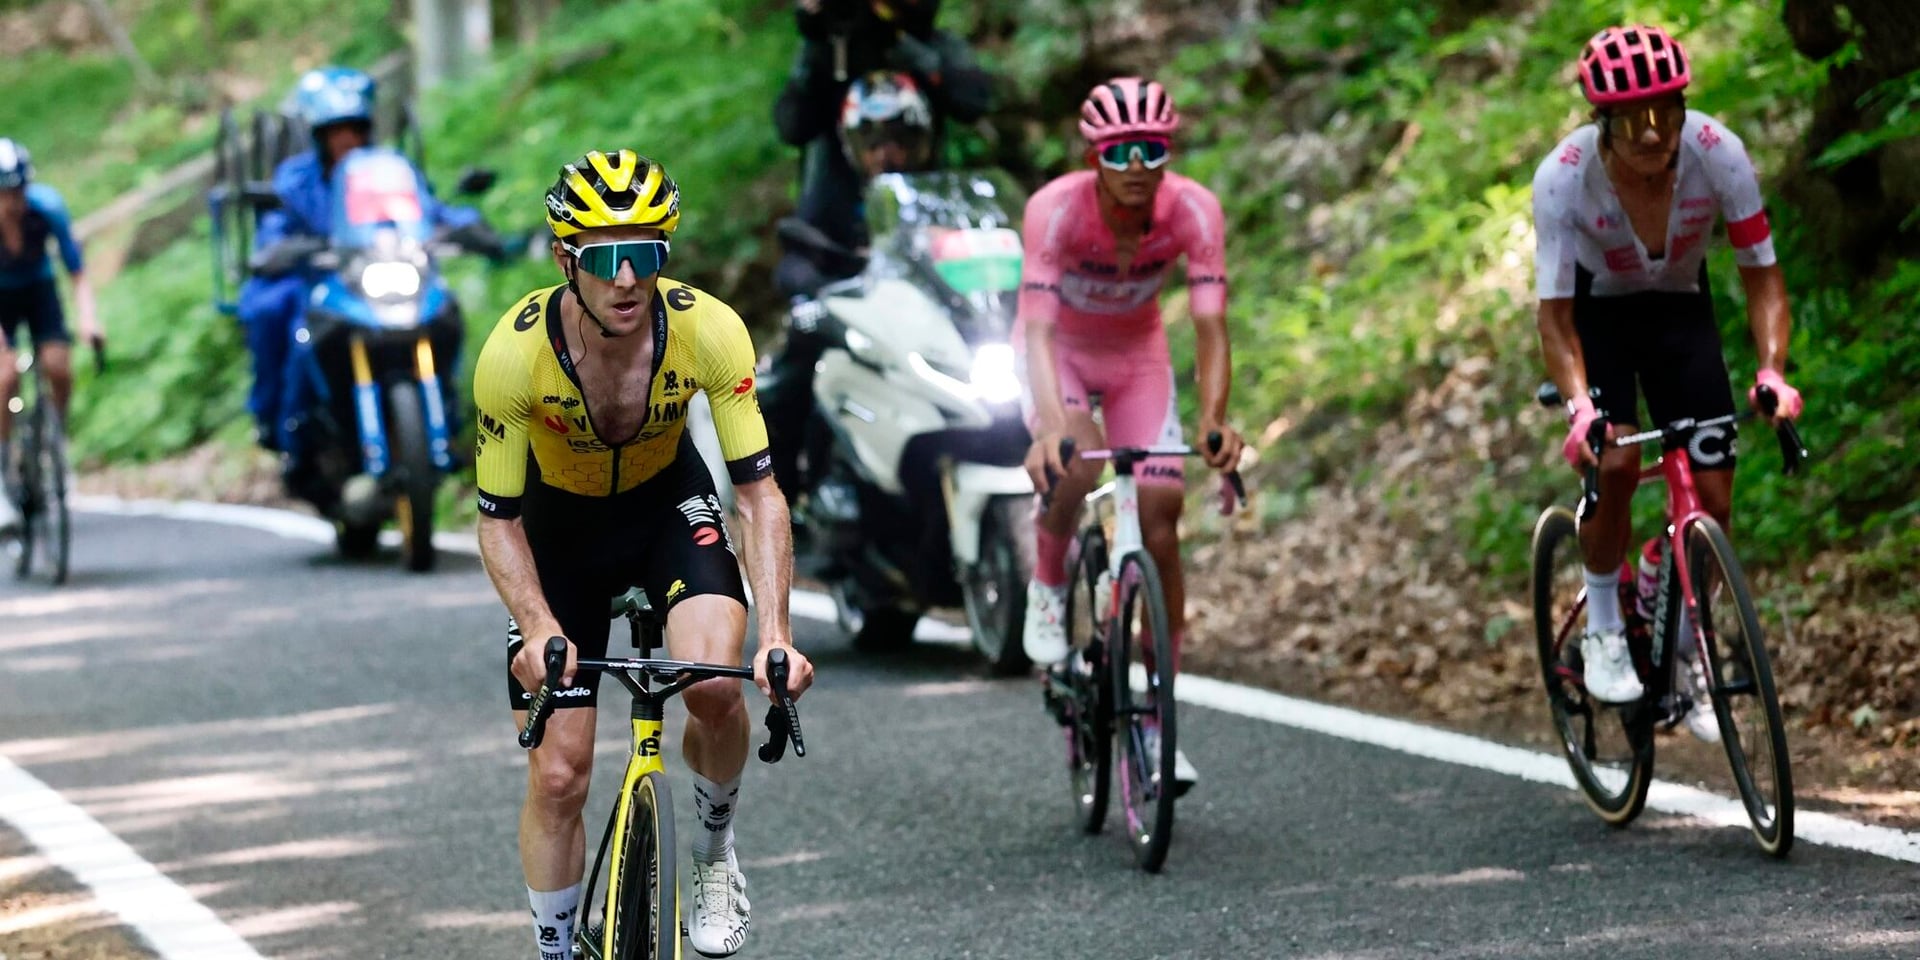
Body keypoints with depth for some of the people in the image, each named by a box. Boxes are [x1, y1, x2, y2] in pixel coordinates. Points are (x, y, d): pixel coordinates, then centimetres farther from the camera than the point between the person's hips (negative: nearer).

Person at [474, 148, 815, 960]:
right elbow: (499, 519, -20)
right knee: (557, 774, -4)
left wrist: (777, 634, -35)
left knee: (715, 685, -27)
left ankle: (714, 856, 3)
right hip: (559, 521, 0)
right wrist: (540, 630, -37)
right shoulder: (515, 351, -31)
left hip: (670, 503, 0)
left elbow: (758, 491, -24)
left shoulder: (709, 330, -30)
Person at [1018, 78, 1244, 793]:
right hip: (1060, 351, -2)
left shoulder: (1193, 210, -27)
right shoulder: (1056, 209, -33)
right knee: (1074, 467, -34)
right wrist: (1051, 425, -56)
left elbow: (1210, 322, -31)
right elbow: (1038, 328, -40)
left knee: (1160, 524, -8)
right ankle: (1048, 590, -2)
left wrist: (1214, 418, -48)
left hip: (1136, 355, 2)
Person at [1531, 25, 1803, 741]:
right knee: (1614, 462, -26)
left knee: (1713, 498, -7)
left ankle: (1687, 652, 17)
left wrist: (1772, 371, -37)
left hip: (1679, 311, 2)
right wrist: (1580, 408, -46)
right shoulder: (1564, 177, -32)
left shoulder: (1717, 153, -28)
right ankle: (1603, 628, -3)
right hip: (1596, 313, -2)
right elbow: (1555, 315, -29)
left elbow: (1761, 276, -20)